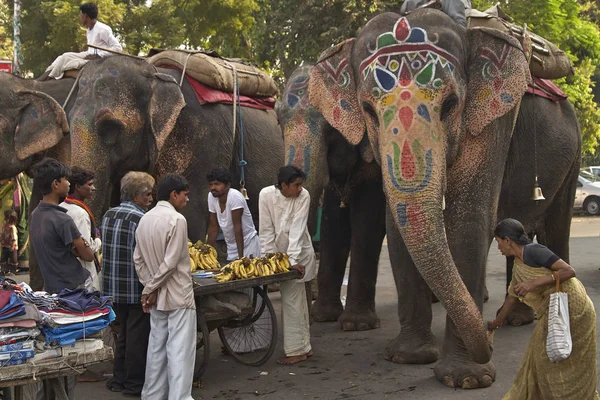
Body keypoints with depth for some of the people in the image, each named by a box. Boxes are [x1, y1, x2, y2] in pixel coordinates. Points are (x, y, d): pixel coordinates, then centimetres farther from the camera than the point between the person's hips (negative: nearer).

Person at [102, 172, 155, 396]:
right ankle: (134, 383, 11)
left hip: (113, 287, 8)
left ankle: (119, 378, 27)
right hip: (136, 289, -8)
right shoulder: (140, 219, -18)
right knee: (138, 336, 3)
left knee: (123, 333, 20)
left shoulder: (109, 215, 7)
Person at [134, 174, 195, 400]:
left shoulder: (145, 219, 8)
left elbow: (138, 259, 8)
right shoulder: (177, 220, -15)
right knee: (180, 349, -4)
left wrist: (149, 288, 5)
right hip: (179, 296, -8)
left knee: (157, 347, 15)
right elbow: (170, 263, -19)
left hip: (157, 297, 8)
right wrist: (151, 289, -9)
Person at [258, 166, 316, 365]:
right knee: (297, 300, 12)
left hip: (299, 254, -3)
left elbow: (297, 229, -21)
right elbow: (266, 230, -9)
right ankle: (304, 347, 21)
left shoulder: (303, 196, -15)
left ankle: (296, 350, -1)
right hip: (279, 253, 3)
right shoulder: (266, 195, -10)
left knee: (291, 300, -8)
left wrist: (293, 260, -26)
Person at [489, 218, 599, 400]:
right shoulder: (518, 266, 11)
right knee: (542, 357, 18)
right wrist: (497, 322, 36)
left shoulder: (533, 251, -16)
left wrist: (534, 283, -26)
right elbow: (512, 296, 25)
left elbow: (569, 271, -21)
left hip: (570, 308, -9)